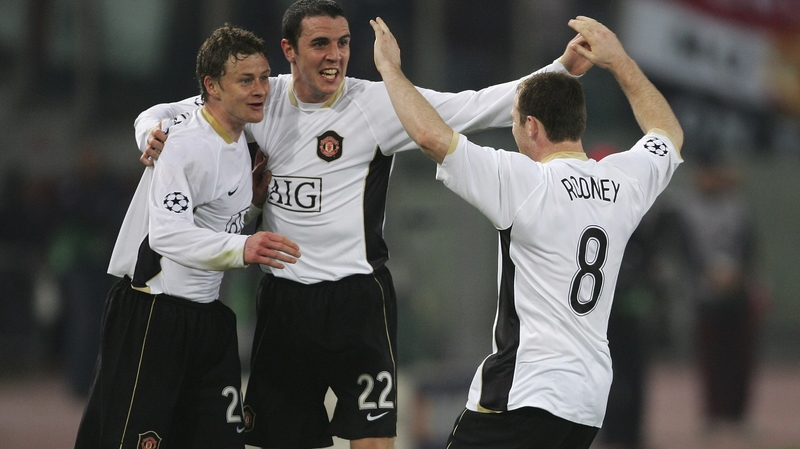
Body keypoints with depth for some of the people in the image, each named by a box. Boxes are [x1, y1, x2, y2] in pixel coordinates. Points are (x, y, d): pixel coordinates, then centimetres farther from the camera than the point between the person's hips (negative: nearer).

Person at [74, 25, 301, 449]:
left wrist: (257, 191, 4)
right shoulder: (185, 146, -20)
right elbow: (167, 234, -33)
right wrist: (241, 248, -46)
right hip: (151, 315, -9)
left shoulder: (237, 141, 11)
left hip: (206, 315, 9)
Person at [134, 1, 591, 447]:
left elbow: (473, 108, -14)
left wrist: (563, 69, -25)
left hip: (356, 299, -4)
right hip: (283, 296, 4)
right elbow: (167, 115, 14)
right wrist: (152, 133, -10)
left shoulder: (377, 103, -7)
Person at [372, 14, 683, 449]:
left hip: (524, 394, -8)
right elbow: (668, 133, 31)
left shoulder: (525, 183, -11)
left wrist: (390, 68, 0)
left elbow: (429, 133, -16)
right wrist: (618, 60, 36)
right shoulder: (624, 180, 8)